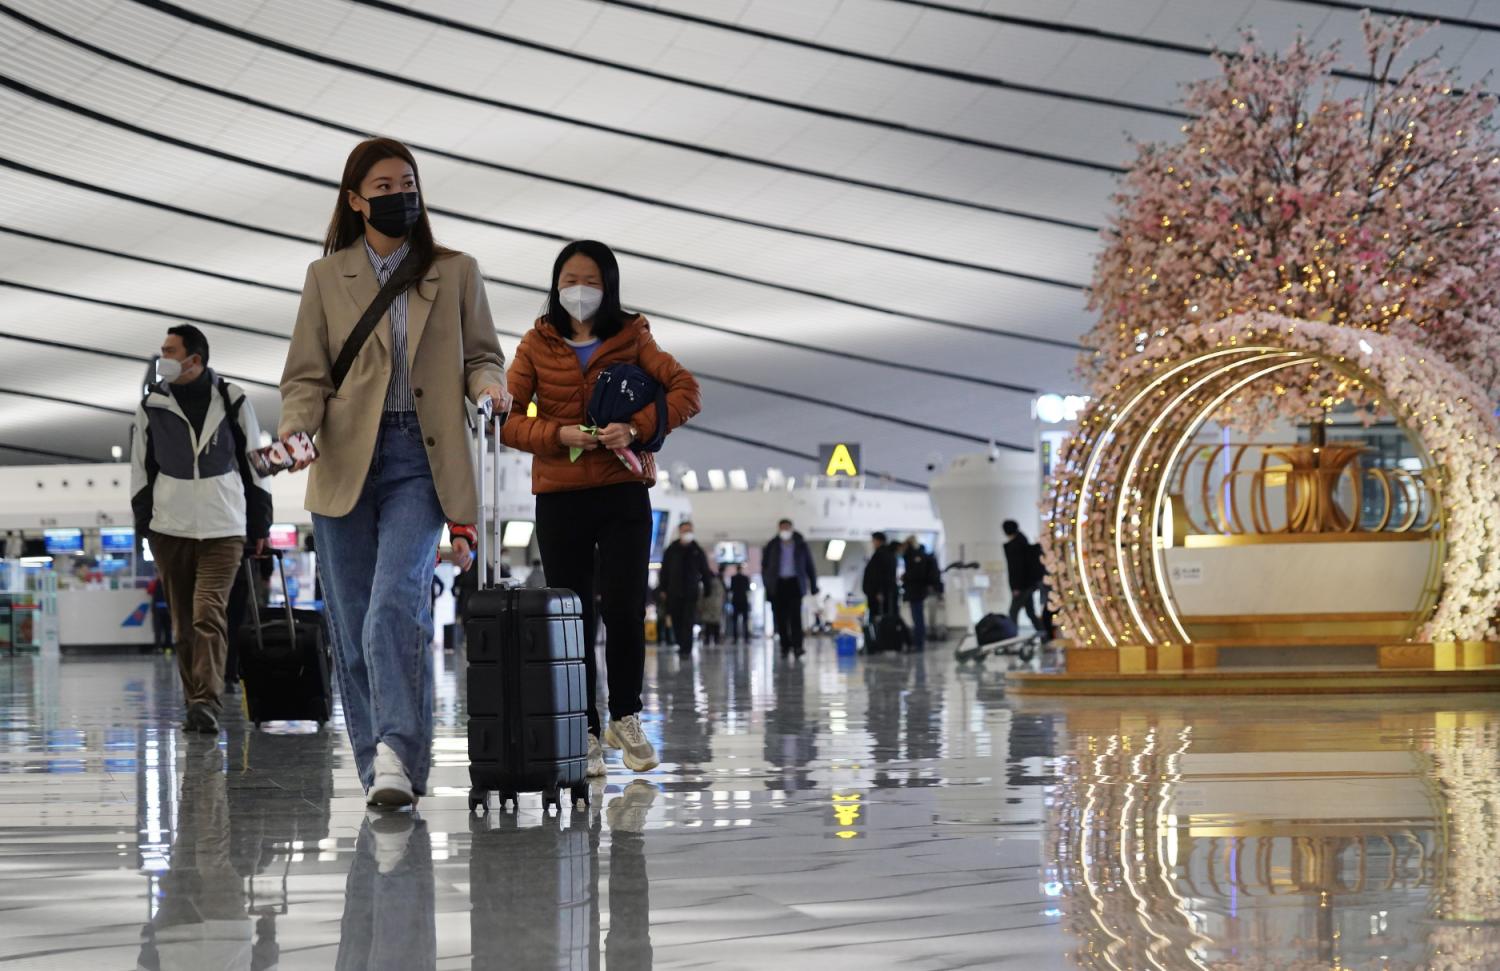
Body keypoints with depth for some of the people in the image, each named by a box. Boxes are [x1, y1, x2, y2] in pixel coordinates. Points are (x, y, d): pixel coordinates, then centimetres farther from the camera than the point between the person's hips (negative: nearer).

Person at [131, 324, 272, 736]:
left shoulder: (232, 401, 1)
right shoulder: (152, 404, 5)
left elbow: (254, 462, 7)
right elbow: (141, 466, 11)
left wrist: (259, 524, 7)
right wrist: (143, 522, 6)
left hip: (223, 527, -2)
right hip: (170, 526, 3)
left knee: (209, 613, -14)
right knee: (184, 620, 6)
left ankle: (206, 702, -20)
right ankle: (197, 702, 12)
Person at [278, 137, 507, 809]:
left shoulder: (456, 272, 12)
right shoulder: (326, 277, 12)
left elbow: (482, 355, 15)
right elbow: (305, 375, 9)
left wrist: (487, 383, -9)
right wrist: (297, 427, -11)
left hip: (420, 462, -2)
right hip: (345, 463, 2)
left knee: (397, 607, -21)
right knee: (352, 628, 1)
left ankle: (397, 759, -28)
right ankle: (378, 768, 9)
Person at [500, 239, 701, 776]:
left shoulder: (632, 338, 6)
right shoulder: (537, 345, 7)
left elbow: (685, 390, -2)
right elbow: (506, 419, 2)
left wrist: (636, 428, -16)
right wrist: (558, 435, -15)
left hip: (623, 494, -1)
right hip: (558, 497, 1)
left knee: (624, 611, -9)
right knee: (572, 620, 2)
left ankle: (625, 718, 11)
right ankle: (586, 733, 10)